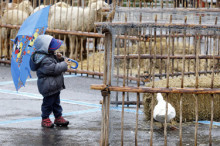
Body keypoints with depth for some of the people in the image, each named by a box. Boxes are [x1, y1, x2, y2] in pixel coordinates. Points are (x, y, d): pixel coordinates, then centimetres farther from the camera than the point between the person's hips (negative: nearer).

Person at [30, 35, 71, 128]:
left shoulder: (50, 55, 8)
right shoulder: (44, 60, -25)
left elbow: (54, 63, 21)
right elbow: (54, 69, -29)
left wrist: (59, 59, 0)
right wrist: (64, 64, -19)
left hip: (55, 85, 10)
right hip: (48, 86, -10)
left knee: (56, 102, 18)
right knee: (48, 102, 2)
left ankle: (58, 117, 27)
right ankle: (45, 119, 15)